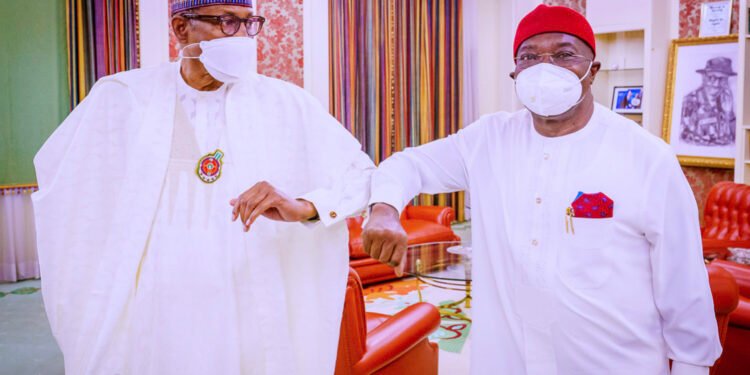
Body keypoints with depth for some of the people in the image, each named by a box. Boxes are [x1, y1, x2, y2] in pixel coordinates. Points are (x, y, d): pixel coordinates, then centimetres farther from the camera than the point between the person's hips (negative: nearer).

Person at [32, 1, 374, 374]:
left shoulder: (285, 104, -3)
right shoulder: (122, 96, 0)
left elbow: (360, 173, -7)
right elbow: (56, 168, 13)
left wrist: (301, 208, -25)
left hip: (250, 312, 0)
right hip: (154, 316, 1)